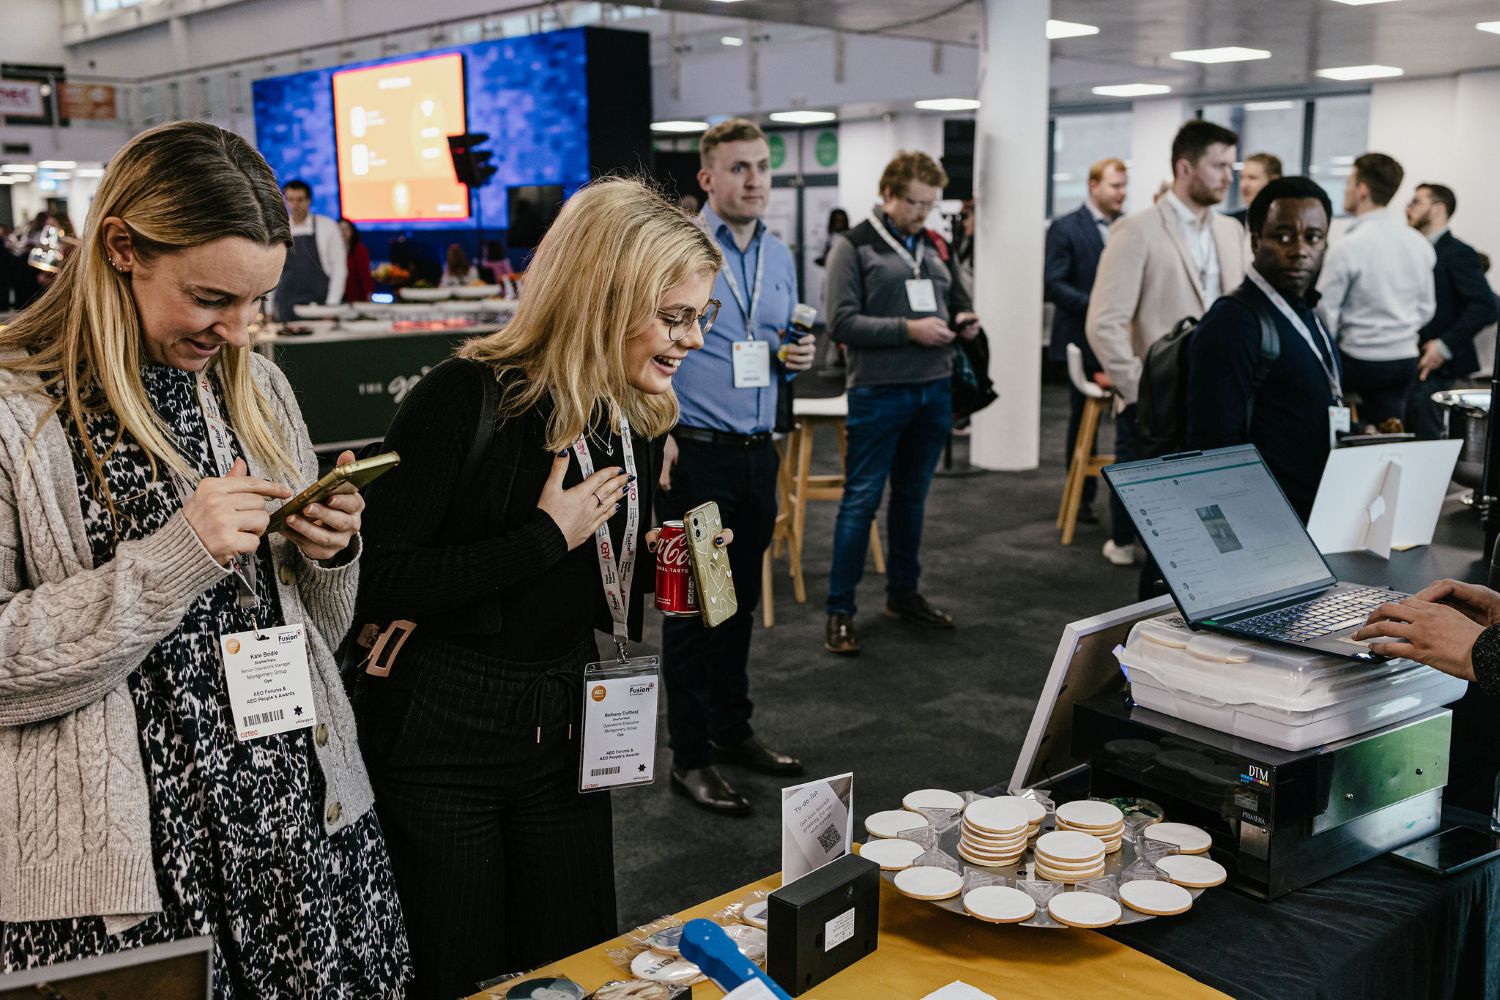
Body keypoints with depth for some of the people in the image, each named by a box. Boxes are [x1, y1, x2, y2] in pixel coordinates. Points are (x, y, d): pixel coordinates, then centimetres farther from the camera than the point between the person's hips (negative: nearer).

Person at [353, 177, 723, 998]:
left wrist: (658, 564, -5)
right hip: (442, 737, -6)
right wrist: (547, 538, -23)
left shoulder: (635, 419, 3)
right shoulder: (465, 399, -20)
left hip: (565, 729, 6)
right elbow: (378, 584, -23)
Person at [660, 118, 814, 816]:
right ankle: (689, 758, 11)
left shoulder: (779, 257, 13)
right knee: (692, 609, 1)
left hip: (757, 454, 7)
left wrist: (796, 358, 1)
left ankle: (732, 730, 31)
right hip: (694, 455, -7)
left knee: (740, 602, 16)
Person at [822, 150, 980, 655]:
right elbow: (841, 322, -14)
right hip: (879, 391, -6)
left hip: (934, 390, 6)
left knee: (912, 497, 15)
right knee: (861, 499, -2)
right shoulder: (854, 246, -5)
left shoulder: (935, 245, 13)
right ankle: (840, 610, 5)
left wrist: (964, 320, 1)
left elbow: (958, 298, 24)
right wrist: (908, 329, -19)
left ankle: (903, 593, 28)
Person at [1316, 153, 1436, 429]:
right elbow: (1426, 309, 12)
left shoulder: (1347, 247, -14)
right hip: (1405, 360, 6)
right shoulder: (1419, 243, 4)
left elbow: (1325, 314, -12)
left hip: (1359, 362, -6)